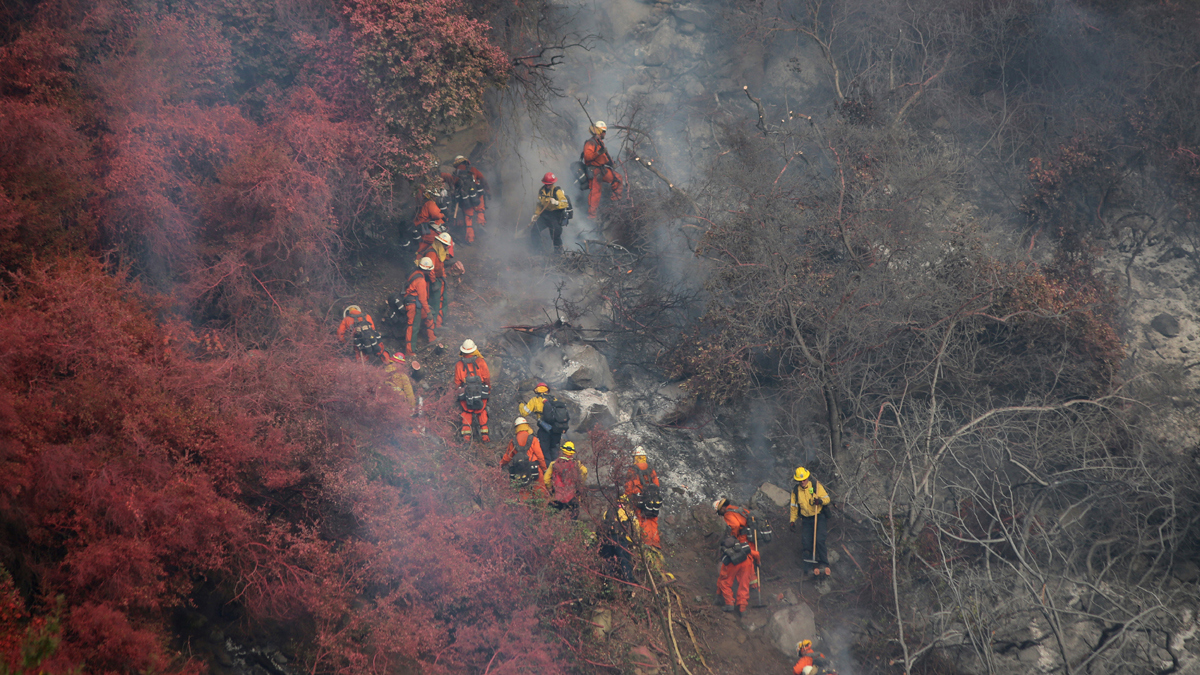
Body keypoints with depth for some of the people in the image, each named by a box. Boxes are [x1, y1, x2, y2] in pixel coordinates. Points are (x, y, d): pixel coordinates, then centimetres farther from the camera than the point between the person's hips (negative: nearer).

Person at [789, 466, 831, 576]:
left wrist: (820, 501, -26)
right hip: (806, 519, 3)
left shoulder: (816, 485, -8)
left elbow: (827, 498, -4)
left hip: (819, 517, -3)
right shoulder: (795, 490, 0)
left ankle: (825, 564, -8)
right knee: (807, 543, -7)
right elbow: (794, 506, 12)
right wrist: (792, 520, 9)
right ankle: (815, 566, 3)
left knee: (819, 540, -17)